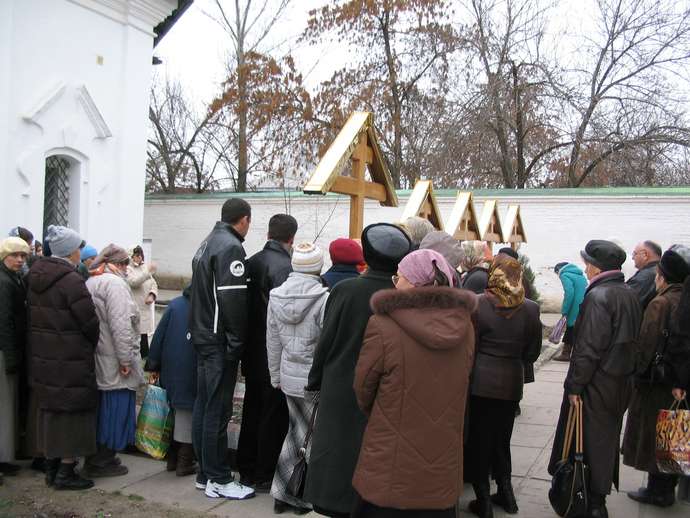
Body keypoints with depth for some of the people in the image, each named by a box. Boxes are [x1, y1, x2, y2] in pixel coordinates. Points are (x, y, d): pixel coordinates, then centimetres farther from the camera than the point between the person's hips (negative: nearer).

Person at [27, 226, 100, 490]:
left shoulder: (35, 277, 7)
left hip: (42, 358, 8)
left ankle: (51, 467, 29)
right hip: (71, 361, -8)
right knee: (73, 412, 3)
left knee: (50, 410, 18)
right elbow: (90, 322, -17)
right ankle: (65, 473, 8)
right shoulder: (72, 281, -19)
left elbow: (34, 318, 12)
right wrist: (93, 346, 1)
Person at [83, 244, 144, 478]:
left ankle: (96, 459, 26)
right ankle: (102, 462, 7)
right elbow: (120, 325, -21)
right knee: (114, 409, 0)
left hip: (98, 360, 10)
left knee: (102, 408, 17)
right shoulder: (114, 283, -14)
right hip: (113, 362, -10)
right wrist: (126, 359, -18)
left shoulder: (90, 282, 15)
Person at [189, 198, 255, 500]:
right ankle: (218, 480, 5)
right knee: (218, 410, -3)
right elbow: (233, 299, -22)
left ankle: (205, 473, 23)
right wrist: (236, 343, -15)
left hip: (203, 338, 10)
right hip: (219, 342, -10)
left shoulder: (207, 243, 16)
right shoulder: (231, 247, -15)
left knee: (204, 406, 13)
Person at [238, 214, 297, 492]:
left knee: (252, 411, 18)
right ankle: (264, 477, 12)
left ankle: (246, 470, 29)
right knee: (274, 416, 4)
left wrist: (245, 348, 15)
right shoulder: (283, 266, -18)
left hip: (252, 353, 8)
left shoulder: (252, 262, 6)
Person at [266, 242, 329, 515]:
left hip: (289, 378, 6)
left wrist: (276, 377, 18)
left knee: (297, 430, 17)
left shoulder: (276, 296, 1)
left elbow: (273, 342, 8)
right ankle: (300, 495, 19)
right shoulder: (324, 298, -18)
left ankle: (283, 493, 23)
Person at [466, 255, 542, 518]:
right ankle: (505, 491, 27)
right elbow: (533, 351, 2)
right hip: (512, 382, 3)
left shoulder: (478, 304, -15)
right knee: (502, 437, 20)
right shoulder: (530, 309, -8)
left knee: (479, 438, 10)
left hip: (481, 380, -2)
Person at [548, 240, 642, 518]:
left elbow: (588, 349, -22)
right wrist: (624, 372, 18)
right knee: (607, 439, 17)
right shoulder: (630, 295, 7)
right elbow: (631, 340, 12)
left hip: (595, 385, -8)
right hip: (620, 384, 8)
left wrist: (575, 385, -16)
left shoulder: (597, 297, -20)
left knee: (588, 441, 3)